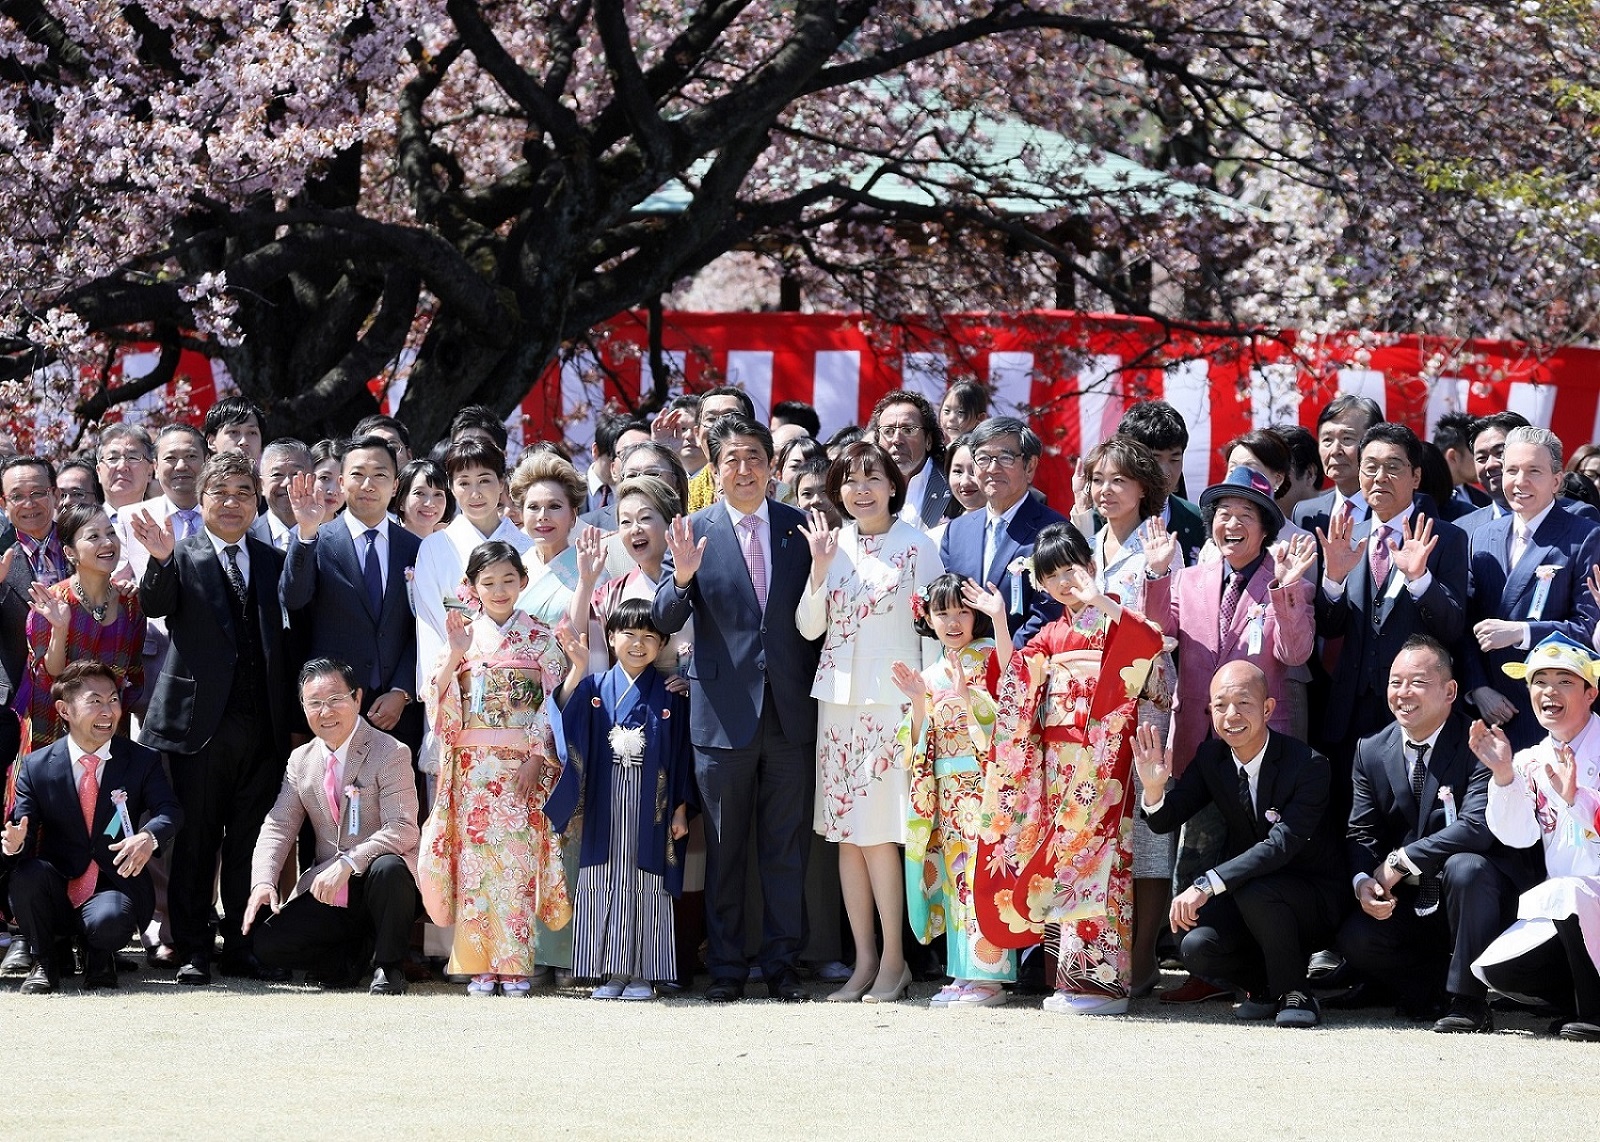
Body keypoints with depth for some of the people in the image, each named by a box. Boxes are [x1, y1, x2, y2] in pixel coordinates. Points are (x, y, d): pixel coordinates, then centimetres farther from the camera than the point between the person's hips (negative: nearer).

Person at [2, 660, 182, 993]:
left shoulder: (143, 761, 1)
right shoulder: (36, 767, 2)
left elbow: (169, 810, -14)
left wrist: (149, 837, -39)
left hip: (115, 888, -1)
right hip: (56, 896, 1)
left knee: (109, 920, -35)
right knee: (27, 874, -32)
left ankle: (99, 960, 5)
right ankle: (44, 963, -4)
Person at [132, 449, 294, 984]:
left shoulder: (273, 560, 12)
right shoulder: (182, 557, 3)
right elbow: (156, 606, -14)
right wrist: (161, 561, -34)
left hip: (262, 722, 3)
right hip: (201, 717, -3)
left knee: (250, 840, 8)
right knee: (196, 839, 1)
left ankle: (242, 947, 15)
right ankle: (193, 951, 6)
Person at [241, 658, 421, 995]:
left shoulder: (390, 754, -9)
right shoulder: (300, 761, 10)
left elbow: (403, 829, -19)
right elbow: (279, 827, 5)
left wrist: (347, 863, -32)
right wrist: (263, 882, -14)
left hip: (377, 887, -4)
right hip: (326, 893, 4)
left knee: (387, 868, -39)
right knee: (266, 943, -17)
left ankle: (387, 966, -13)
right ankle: (359, 956, 6)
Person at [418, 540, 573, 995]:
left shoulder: (540, 637, 5)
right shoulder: (461, 635, 9)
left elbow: (555, 700, 0)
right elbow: (438, 699, 2)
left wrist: (536, 756, -9)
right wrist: (454, 654, -12)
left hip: (524, 765, -1)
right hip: (472, 766, 1)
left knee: (519, 860, -5)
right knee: (475, 860, -2)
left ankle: (516, 964, -1)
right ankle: (479, 965, 2)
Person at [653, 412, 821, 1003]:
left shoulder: (800, 528, 5)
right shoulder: (696, 531, -1)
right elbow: (665, 621, -7)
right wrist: (682, 577, -24)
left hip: (791, 710, 1)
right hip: (724, 710, -1)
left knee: (786, 845, 6)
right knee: (724, 848, 6)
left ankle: (782, 965, 13)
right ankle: (726, 968, 13)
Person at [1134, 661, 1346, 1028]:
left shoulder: (1308, 765, -21)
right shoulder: (1211, 757, -2)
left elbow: (1282, 844, -31)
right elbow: (1165, 822, -2)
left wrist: (1207, 885, -40)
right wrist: (1153, 787, -27)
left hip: (1313, 898, -5)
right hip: (1243, 895, 5)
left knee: (1255, 892, -36)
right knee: (1197, 949, -23)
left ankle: (1294, 994, -12)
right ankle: (1266, 986, 8)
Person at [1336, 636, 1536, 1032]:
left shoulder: (1477, 745, -12)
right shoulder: (1372, 751, 5)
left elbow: (1478, 826, -25)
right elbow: (1361, 834, 4)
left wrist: (1401, 861, -24)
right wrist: (1362, 882, -19)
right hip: (1408, 906, 4)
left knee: (1464, 868, -37)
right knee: (1355, 939, -23)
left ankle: (1468, 1000, -23)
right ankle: (1434, 986, 5)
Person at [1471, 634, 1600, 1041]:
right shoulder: (1531, 761, 11)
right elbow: (1518, 835, -3)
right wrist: (1504, 775, -15)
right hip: (1561, 911, 5)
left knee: (1561, 893, -37)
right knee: (1494, 969, -16)